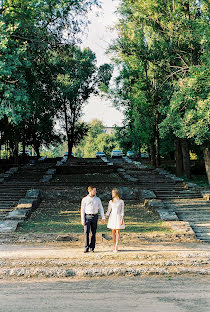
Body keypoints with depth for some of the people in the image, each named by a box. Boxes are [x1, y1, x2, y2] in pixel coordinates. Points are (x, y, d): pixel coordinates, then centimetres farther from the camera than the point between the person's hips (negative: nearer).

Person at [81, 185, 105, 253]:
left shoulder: (97, 199, 6)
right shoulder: (84, 199, 1)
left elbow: (101, 209, 5)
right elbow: (82, 210, 0)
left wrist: (103, 218, -4)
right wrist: (82, 220, -7)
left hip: (95, 217, 2)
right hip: (87, 217, -2)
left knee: (93, 233, 2)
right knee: (86, 232, -9)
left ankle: (92, 248, 9)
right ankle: (86, 248, -3)